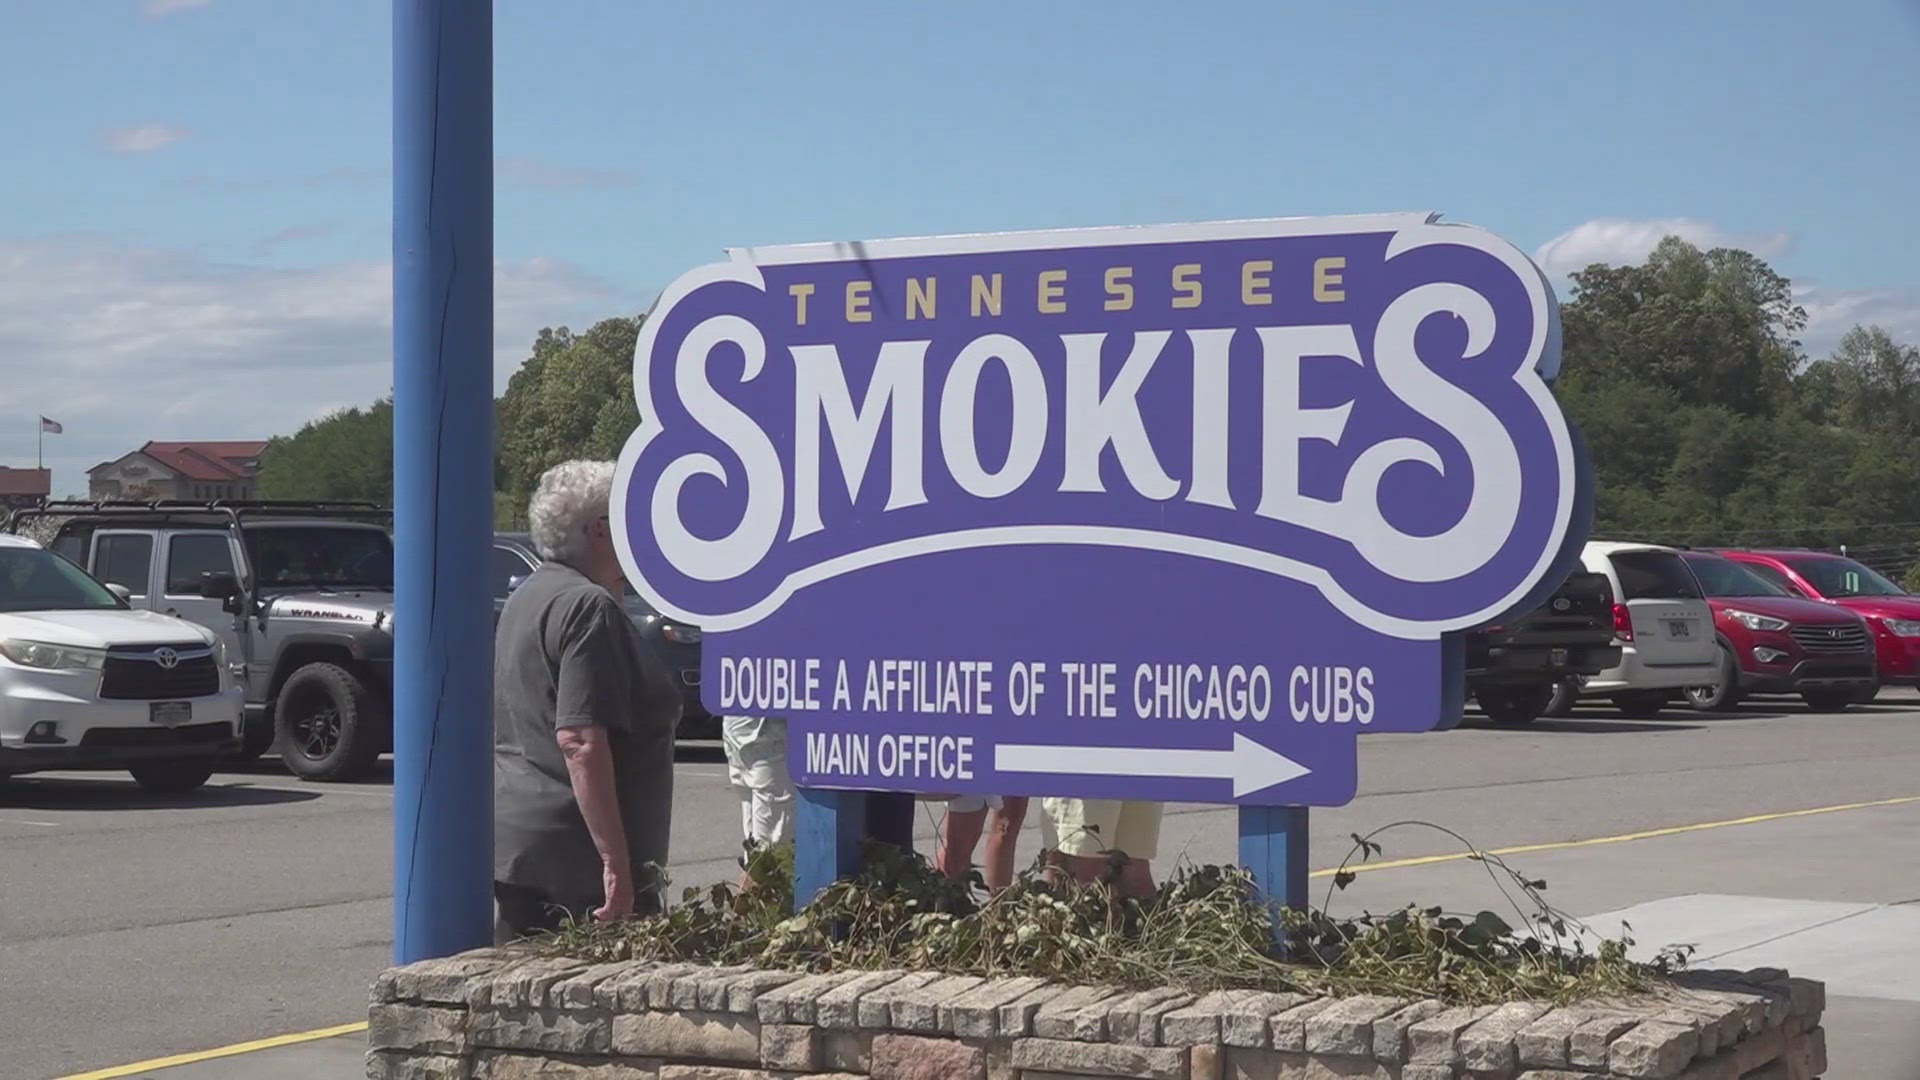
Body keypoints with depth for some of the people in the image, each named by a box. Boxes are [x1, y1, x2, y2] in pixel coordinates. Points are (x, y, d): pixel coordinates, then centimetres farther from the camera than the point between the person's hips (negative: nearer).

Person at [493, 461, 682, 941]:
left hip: (512, 848, 10)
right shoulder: (589, 608, -15)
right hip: (575, 861, -10)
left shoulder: (528, 597, 16)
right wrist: (616, 861, -23)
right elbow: (580, 739, -23)